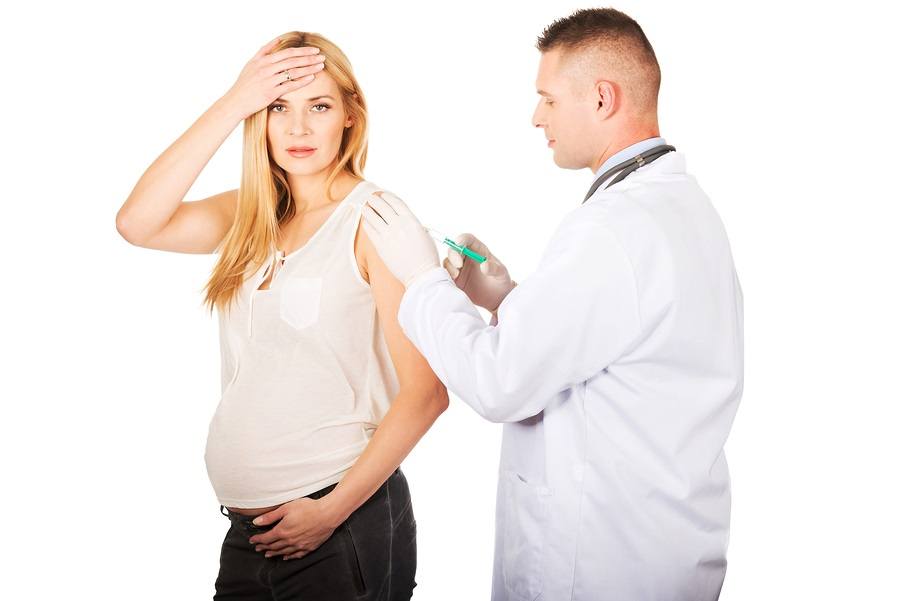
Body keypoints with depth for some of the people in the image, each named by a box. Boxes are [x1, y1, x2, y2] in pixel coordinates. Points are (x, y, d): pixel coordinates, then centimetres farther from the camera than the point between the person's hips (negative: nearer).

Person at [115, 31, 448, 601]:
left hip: (344, 520, -5)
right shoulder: (250, 217, 6)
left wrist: (333, 510, -14)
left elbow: (427, 391, -15)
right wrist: (231, 105, -14)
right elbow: (138, 224, -11)